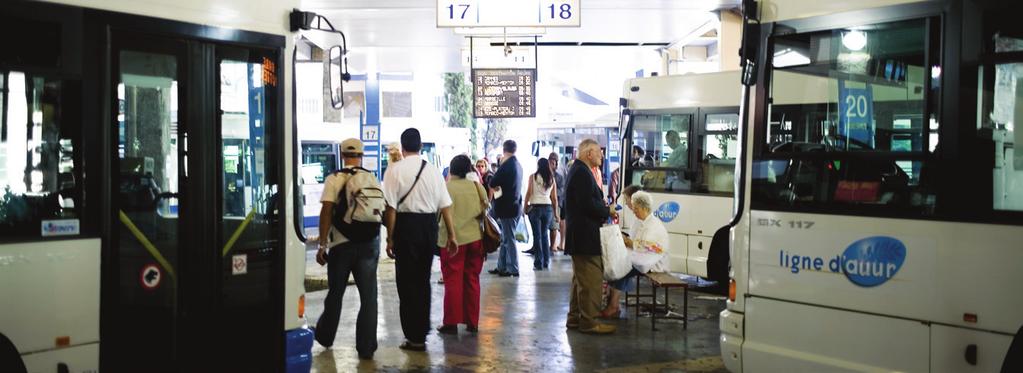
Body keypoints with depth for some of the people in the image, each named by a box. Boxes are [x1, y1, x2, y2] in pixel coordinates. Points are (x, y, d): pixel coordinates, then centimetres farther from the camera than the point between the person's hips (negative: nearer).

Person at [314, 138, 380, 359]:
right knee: (368, 296, 5)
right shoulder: (372, 179, 4)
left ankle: (325, 336, 33)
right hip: (369, 244, 1)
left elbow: (326, 211, -12)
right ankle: (366, 347, 5)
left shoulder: (333, 179, -4)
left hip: (341, 244, -1)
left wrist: (322, 245, -9)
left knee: (335, 294, 16)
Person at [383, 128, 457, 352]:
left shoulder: (395, 170, -7)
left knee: (407, 281, 4)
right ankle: (422, 329, 28)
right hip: (430, 225, 4)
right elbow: (445, 205, 3)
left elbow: (391, 207, -10)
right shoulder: (433, 170, 4)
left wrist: (390, 238, -4)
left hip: (406, 224, -4)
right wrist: (451, 235, 8)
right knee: (423, 279, 17)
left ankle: (414, 337, 7)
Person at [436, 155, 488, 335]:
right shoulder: (476, 186, 1)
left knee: (453, 281, 3)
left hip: (453, 239, -3)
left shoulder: (445, 187, -9)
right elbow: (484, 209, 8)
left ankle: (451, 323, 3)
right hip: (475, 237, 3)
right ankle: (472, 322, 16)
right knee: (472, 280, 11)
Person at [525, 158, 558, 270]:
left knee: (537, 235, 2)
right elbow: (554, 198, 7)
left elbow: (528, 193, -6)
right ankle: (546, 262, 17)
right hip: (548, 207, 3)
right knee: (544, 234, 15)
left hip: (535, 207, -3)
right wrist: (556, 212, 14)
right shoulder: (552, 179, 5)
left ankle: (539, 263, 0)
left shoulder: (533, 177, -3)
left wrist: (525, 207, 3)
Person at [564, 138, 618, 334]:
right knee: (591, 279, -6)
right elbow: (588, 204, -24)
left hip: (579, 235, 11)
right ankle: (588, 322, -1)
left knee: (581, 279, 18)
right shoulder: (582, 173, -18)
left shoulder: (578, 170, 15)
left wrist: (604, 209, 9)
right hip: (585, 235, -11)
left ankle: (575, 318, 26)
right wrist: (608, 211, -9)